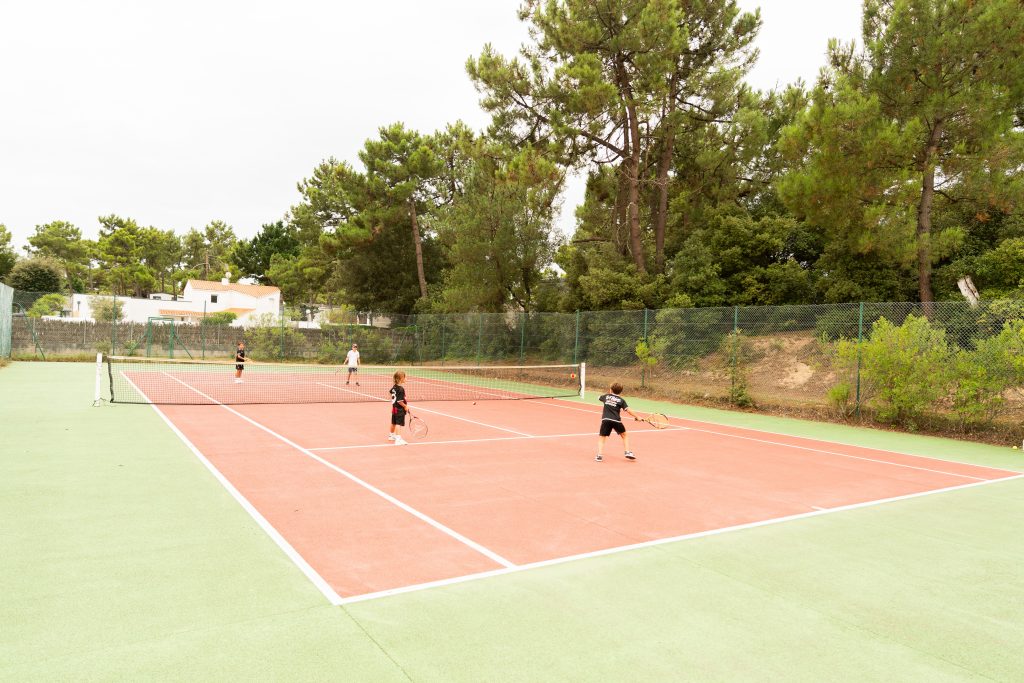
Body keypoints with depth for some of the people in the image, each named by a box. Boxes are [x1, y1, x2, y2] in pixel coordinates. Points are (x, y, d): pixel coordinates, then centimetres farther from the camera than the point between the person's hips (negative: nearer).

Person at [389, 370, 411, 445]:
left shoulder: (394, 387, 3)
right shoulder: (401, 389, -24)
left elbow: (391, 392, 26)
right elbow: (399, 401, -27)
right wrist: (405, 406, -14)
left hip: (394, 408, 9)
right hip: (400, 409, -9)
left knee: (393, 423, 24)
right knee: (399, 424, -8)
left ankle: (391, 435, 41)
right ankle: (398, 439, -11)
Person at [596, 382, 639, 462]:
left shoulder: (606, 396, 13)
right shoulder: (621, 400, 8)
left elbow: (600, 398, 36)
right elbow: (628, 410, -2)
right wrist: (636, 417, 6)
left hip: (606, 420, 0)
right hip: (616, 420, 0)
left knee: (601, 438, 7)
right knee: (625, 436, 23)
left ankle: (600, 455, -9)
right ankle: (628, 452, 14)